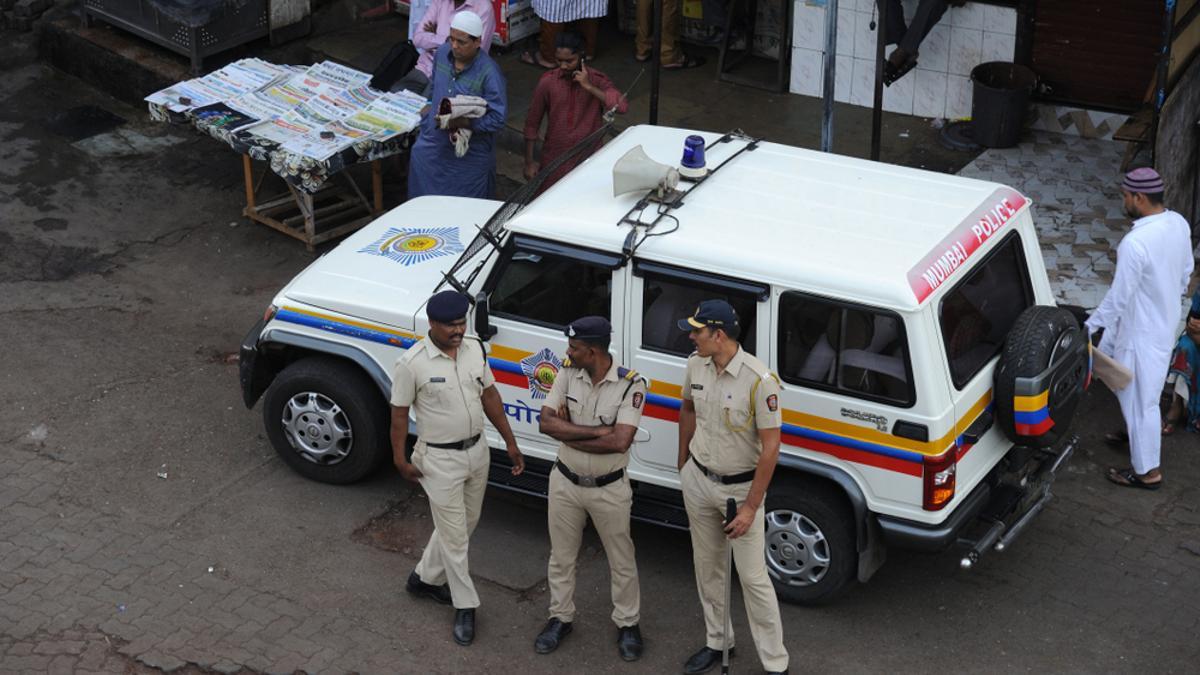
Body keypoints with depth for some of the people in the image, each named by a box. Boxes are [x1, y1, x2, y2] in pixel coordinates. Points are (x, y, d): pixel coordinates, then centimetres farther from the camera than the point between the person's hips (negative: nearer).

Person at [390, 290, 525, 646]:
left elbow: (489, 395, 7)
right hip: (440, 460, -6)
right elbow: (399, 413, -11)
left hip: (477, 451, 6)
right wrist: (400, 460, -7)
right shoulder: (412, 363, -20)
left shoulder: (475, 349, -3)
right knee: (454, 535, 2)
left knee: (465, 523, 20)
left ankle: (425, 578, 41)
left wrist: (510, 443, 8)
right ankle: (465, 607, 16)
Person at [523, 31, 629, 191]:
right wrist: (529, 162, 3)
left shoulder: (598, 80, -7)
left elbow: (622, 106, -23)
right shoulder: (547, 82, -5)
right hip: (554, 160, 1)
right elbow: (532, 123, 3)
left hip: (588, 159, -1)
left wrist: (589, 87, -24)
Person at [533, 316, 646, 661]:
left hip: (609, 489, -3)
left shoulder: (630, 384, -21)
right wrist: (597, 431, -24)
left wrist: (569, 433, -20)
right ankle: (561, 618, 36)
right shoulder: (567, 373, -9)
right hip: (565, 482, 3)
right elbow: (546, 422, -16)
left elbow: (620, 442, -29)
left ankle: (627, 624, 31)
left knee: (621, 561, 12)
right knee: (561, 556, 18)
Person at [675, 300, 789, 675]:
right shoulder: (695, 365, -7)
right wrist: (682, 465, 18)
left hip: (740, 486, -6)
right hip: (698, 481, 6)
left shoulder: (759, 380, -26)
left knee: (753, 577, 0)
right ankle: (716, 641, 37)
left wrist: (750, 507, -19)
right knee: (707, 566, 18)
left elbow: (770, 447, -21)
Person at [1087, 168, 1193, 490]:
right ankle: (1152, 426, 43)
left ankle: (1147, 472, 21)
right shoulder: (1178, 224, -7)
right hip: (1165, 319, 9)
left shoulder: (1135, 243, -33)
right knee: (1108, 355, 29)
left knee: (1139, 400, 6)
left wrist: (1090, 326, -11)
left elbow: (1118, 297, -25)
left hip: (1142, 331, -9)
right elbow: (1185, 272, 8)